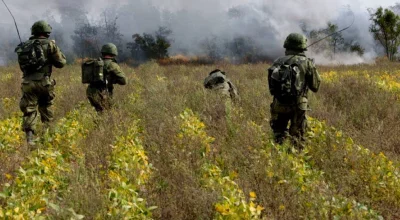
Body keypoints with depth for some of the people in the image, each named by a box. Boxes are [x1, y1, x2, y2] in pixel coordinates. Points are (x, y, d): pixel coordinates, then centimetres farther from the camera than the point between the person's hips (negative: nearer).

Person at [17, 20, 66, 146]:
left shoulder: (24, 46, 11)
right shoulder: (49, 45, -2)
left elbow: (22, 66, 17)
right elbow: (61, 62, 1)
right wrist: (57, 51, 17)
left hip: (27, 82, 2)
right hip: (43, 82, -2)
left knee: (29, 110, 1)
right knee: (46, 108, 15)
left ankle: (29, 137, -15)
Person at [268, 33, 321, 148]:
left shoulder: (278, 62, 6)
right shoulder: (306, 63, -3)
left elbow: (272, 86, 10)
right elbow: (315, 86, 3)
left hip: (279, 104, 2)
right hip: (298, 105, -2)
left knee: (279, 136, 16)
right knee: (297, 138, 7)